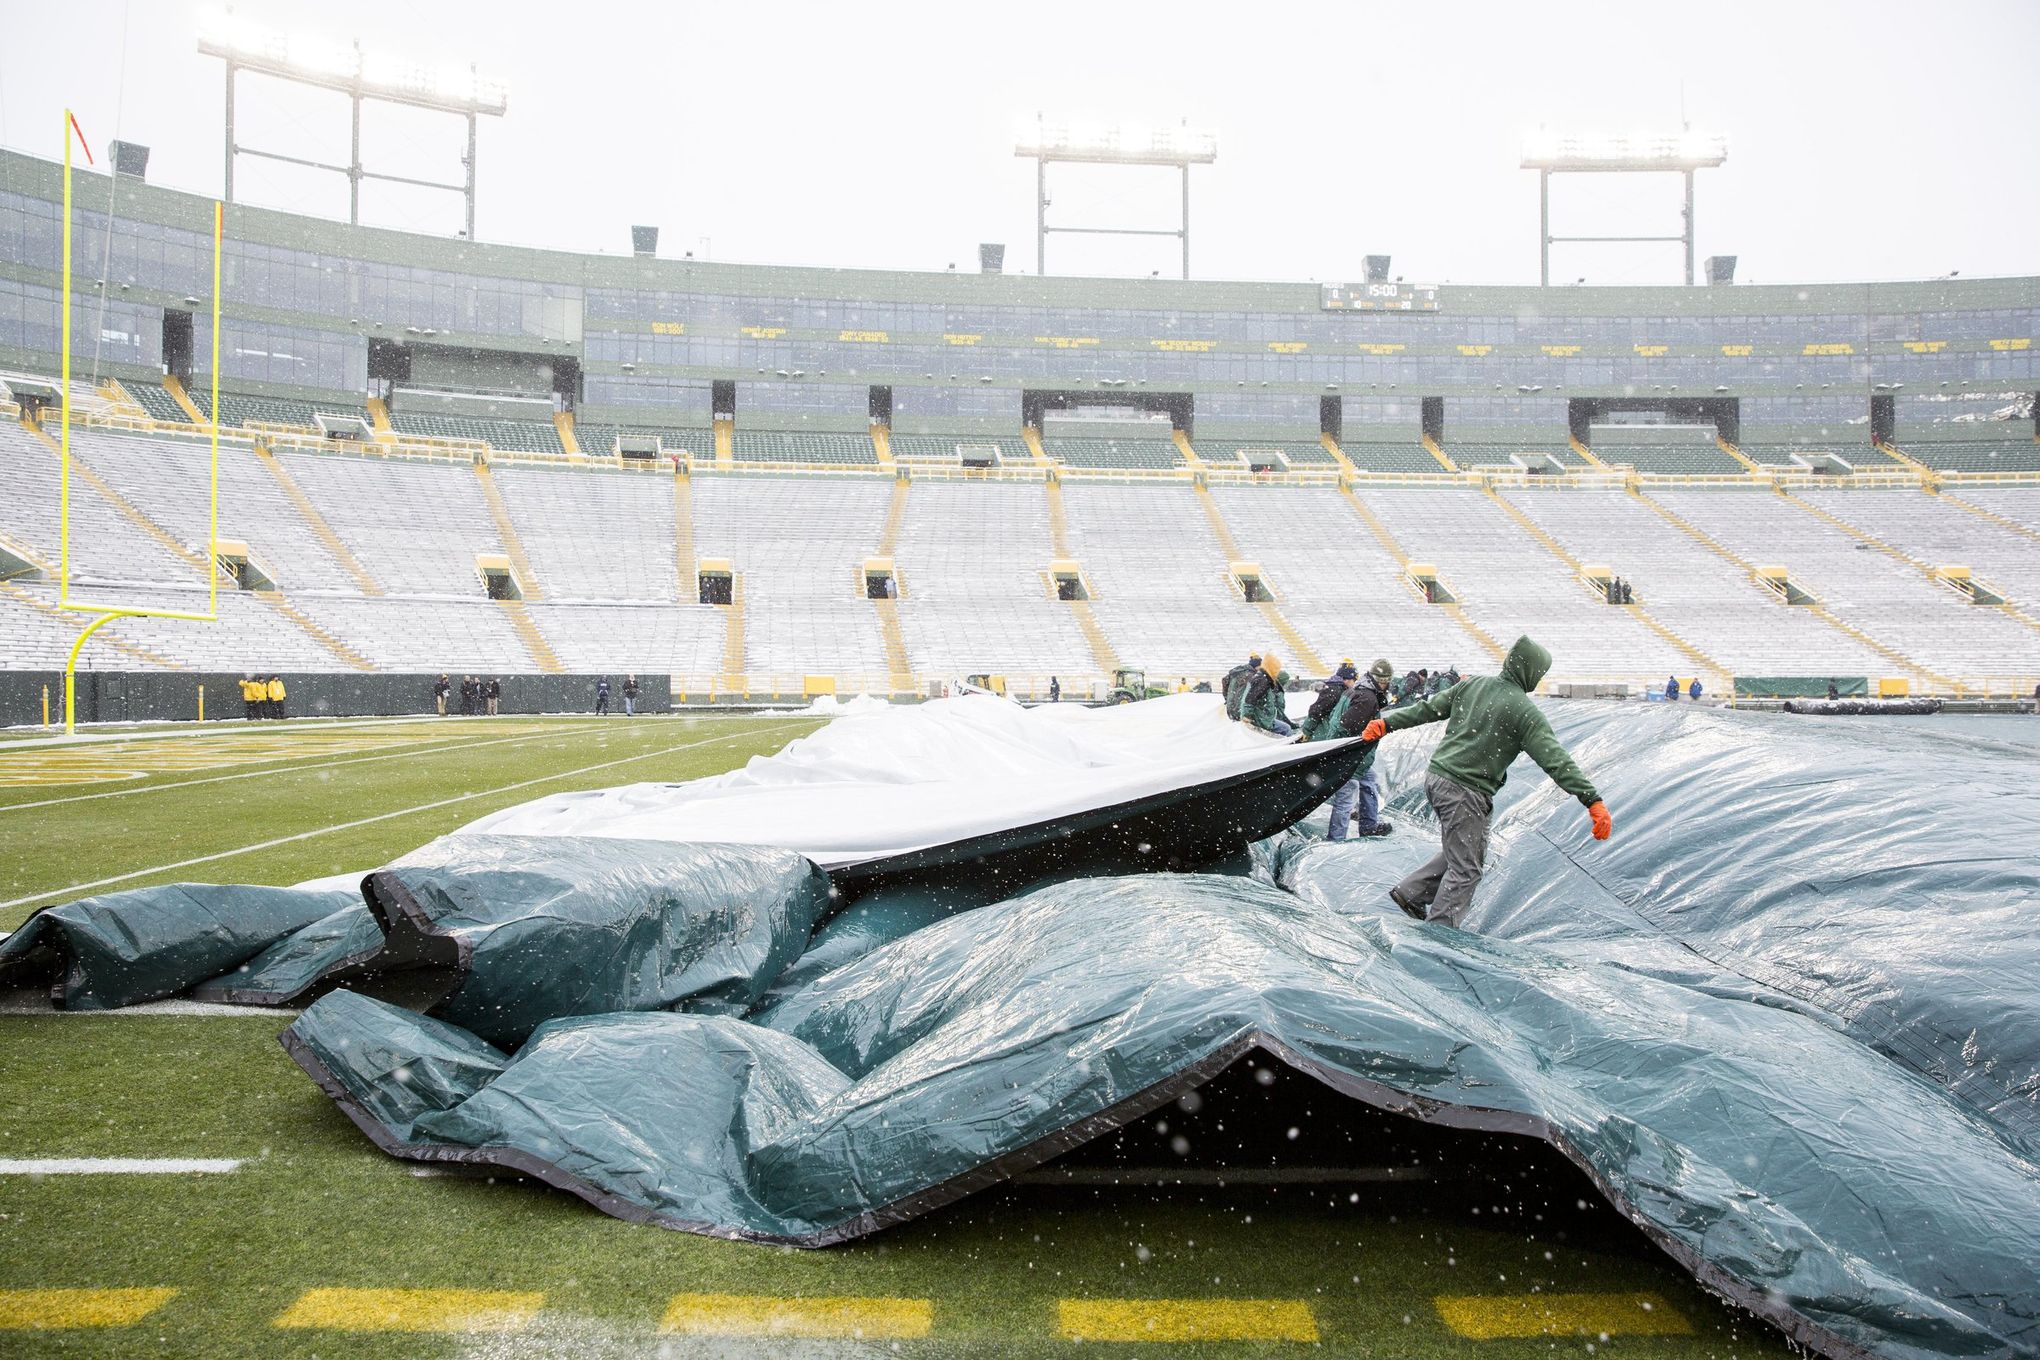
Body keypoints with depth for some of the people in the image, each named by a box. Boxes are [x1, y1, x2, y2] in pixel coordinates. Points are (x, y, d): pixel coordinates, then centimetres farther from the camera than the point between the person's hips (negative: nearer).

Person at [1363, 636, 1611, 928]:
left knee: (1463, 853, 23)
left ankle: (1410, 892, 22)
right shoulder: (1525, 712, -12)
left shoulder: (1473, 684, 7)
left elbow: (1428, 709, 14)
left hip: (1436, 776, 8)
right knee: (1466, 870, 2)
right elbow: (1555, 760, -17)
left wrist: (1387, 723, 25)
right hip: (1465, 792, -8)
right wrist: (1593, 800, -18)